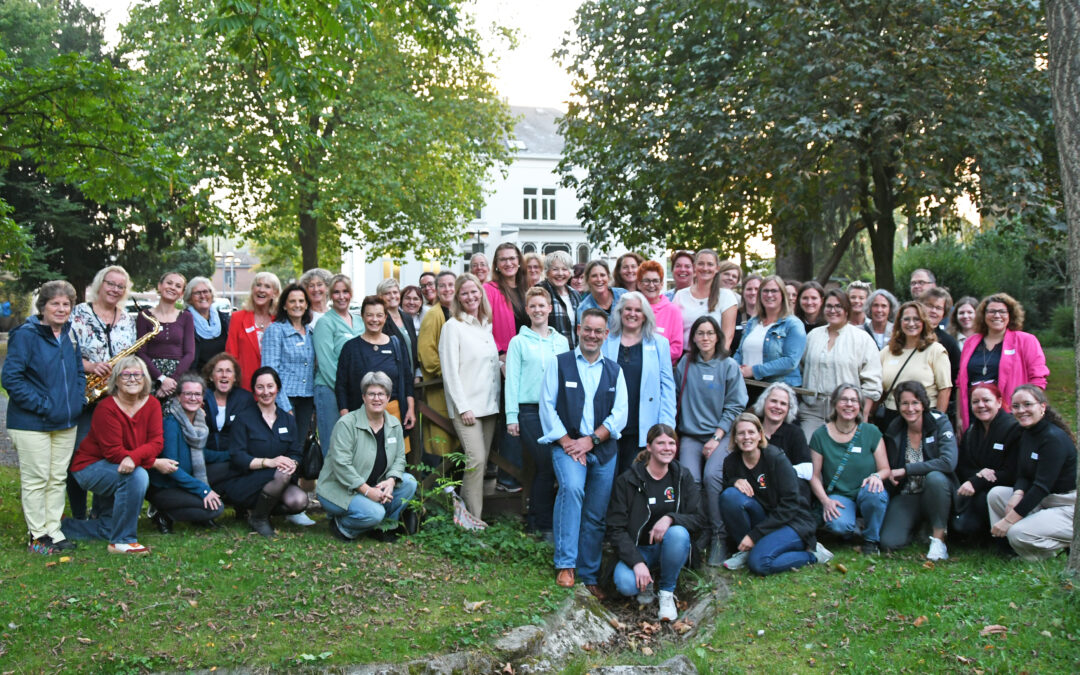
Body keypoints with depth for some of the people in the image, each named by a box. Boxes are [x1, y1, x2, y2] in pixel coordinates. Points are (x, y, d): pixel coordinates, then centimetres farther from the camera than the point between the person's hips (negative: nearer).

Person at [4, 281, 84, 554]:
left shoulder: (69, 336, 10)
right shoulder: (25, 335, -11)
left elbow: (79, 372, 21)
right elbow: (11, 377, -16)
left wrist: (77, 398, 4)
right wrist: (41, 405, -18)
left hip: (66, 423, 7)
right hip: (32, 423, -7)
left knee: (58, 479, 11)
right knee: (35, 479, 1)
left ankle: (54, 532, 20)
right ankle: (38, 536, 10)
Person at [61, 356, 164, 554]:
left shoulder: (152, 404, -6)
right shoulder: (106, 408, -21)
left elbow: (155, 443, -15)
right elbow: (113, 452, -24)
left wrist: (134, 457, -36)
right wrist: (155, 463, -26)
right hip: (90, 466, -7)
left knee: (108, 530, 8)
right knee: (138, 476, -36)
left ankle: (59, 527, 30)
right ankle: (122, 541, -25)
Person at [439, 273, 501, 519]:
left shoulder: (487, 325, 15)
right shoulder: (453, 326, -4)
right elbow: (450, 371, -8)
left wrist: (496, 399, 9)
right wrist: (463, 407, -13)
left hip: (489, 404, 7)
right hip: (466, 406, -6)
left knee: (481, 461, 5)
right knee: (476, 460, -14)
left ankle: (465, 509, 13)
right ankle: (474, 520, -8)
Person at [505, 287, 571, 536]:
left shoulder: (562, 341, 14)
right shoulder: (519, 342, 5)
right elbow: (512, 380, 2)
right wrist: (511, 416, -4)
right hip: (530, 410, -3)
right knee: (546, 464, -9)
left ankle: (536, 518, 14)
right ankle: (545, 525, 2)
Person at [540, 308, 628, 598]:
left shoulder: (614, 371, 12)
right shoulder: (559, 363, 5)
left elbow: (620, 413, 4)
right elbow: (547, 405, -1)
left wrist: (590, 440, -9)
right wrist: (567, 442, -10)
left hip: (603, 449, 3)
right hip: (567, 444, -3)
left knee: (596, 516, 5)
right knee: (572, 488, -30)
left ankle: (589, 577, 18)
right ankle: (565, 564, -25)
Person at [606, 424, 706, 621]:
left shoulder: (683, 477, 1)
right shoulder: (627, 480, -7)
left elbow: (699, 519, -6)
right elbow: (616, 529, -9)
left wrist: (670, 518, -27)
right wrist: (637, 562, -23)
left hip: (669, 548, 2)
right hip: (637, 549, -2)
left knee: (678, 533, -33)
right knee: (626, 584, -32)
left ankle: (666, 592, -10)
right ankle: (647, 581, 7)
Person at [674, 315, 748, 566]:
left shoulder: (729, 366, 4)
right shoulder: (685, 364, 10)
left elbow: (735, 406, 1)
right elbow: (676, 400, 11)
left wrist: (717, 438, -8)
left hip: (720, 434, -2)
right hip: (691, 435, 2)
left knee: (712, 475, -27)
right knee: (689, 478, -23)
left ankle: (719, 537, -17)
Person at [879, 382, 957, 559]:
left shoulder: (940, 423, -10)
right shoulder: (894, 430, 1)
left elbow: (949, 462, -25)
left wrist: (905, 470, -22)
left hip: (936, 493, -3)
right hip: (906, 496, 3)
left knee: (935, 477, -37)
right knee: (889, 543, -20)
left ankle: (939, 538, -18)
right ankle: (919, 524, 15)